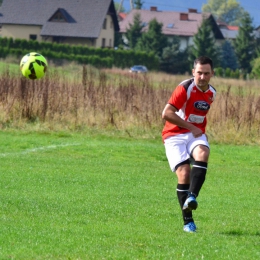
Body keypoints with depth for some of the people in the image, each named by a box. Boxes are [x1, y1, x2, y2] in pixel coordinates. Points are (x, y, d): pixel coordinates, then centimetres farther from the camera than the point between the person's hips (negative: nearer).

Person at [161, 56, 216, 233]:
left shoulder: (211, 93, 9)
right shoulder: (185, 89, -14)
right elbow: (166, 114, -21)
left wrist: (200, 129, 14)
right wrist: (191, 127, -19)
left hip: (196, 134, 5)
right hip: (175, 135, -5)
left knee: (203, 153, -31)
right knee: (184, 173, -19)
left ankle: (192, 197, -40)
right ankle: (188, 221, -9)